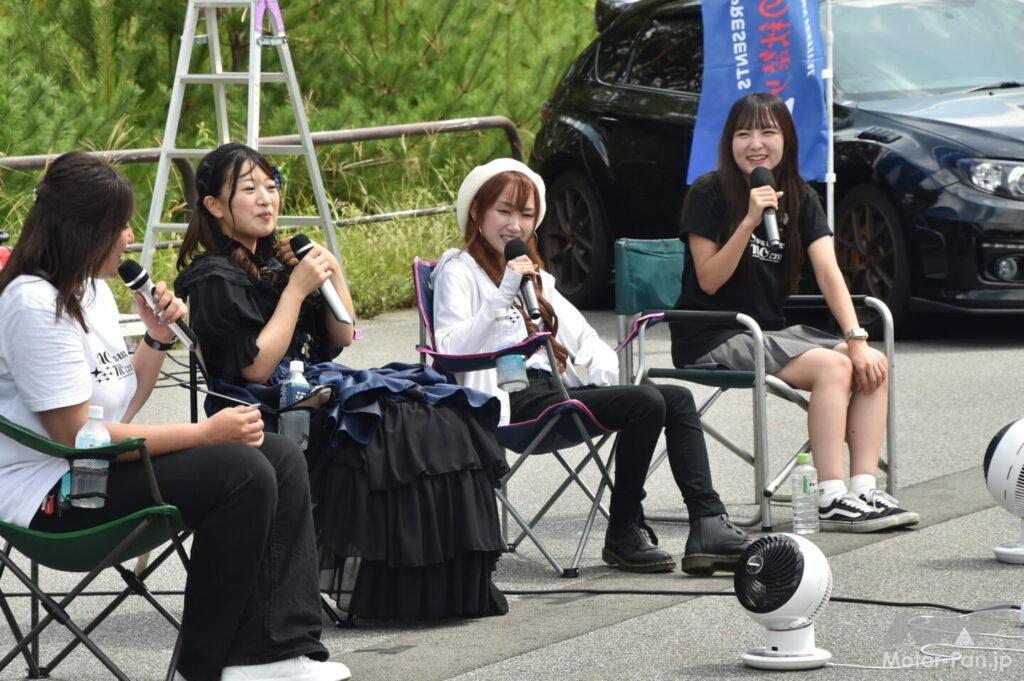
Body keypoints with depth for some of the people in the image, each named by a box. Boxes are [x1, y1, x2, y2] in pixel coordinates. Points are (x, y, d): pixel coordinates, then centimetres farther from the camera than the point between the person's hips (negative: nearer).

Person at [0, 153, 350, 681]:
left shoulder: (92, 289, 12)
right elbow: (78, 435, -21)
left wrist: (158, 340, 0)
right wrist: (206, 432, -17)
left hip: (98, 467, 10)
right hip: (52, 497, -10)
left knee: (281, 459, -3)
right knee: (242, 474, -22)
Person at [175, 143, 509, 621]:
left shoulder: (274, 260, 19)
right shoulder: (215, 279, -7)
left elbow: (341, 339, 20)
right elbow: (256, 366, -16)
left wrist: (333, 276, 3)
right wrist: (296, 289, -13)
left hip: (315, 388, 9)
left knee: (448, 416, -12)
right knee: (404, 435, -26)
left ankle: (452, 587, -16)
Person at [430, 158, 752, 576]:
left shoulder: (534, 275, 29)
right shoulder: (458, 272, 3)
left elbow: (581, 335, 24)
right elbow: (452, 350, -13)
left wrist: (606, 371, 2)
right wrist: (502, 295, -20)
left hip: (554, 387, 8)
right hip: (515, 400, -8)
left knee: (678, 399, -12)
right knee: (646, 403, -25)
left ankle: (708, 526, -22)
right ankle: (623, 535, -16)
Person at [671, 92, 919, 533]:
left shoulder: (799, 199, 8)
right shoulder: (709, 195, -9)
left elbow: (828, 272, -3)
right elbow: (709, 280, -15)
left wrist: (855, 339, -15)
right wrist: (750, 221, -26)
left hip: (771, 331, 7)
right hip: (712, 339, -7)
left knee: (874, 365, -12)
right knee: (831, 367, -26)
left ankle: (864, 489, -19)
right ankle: (831, 500, -30)